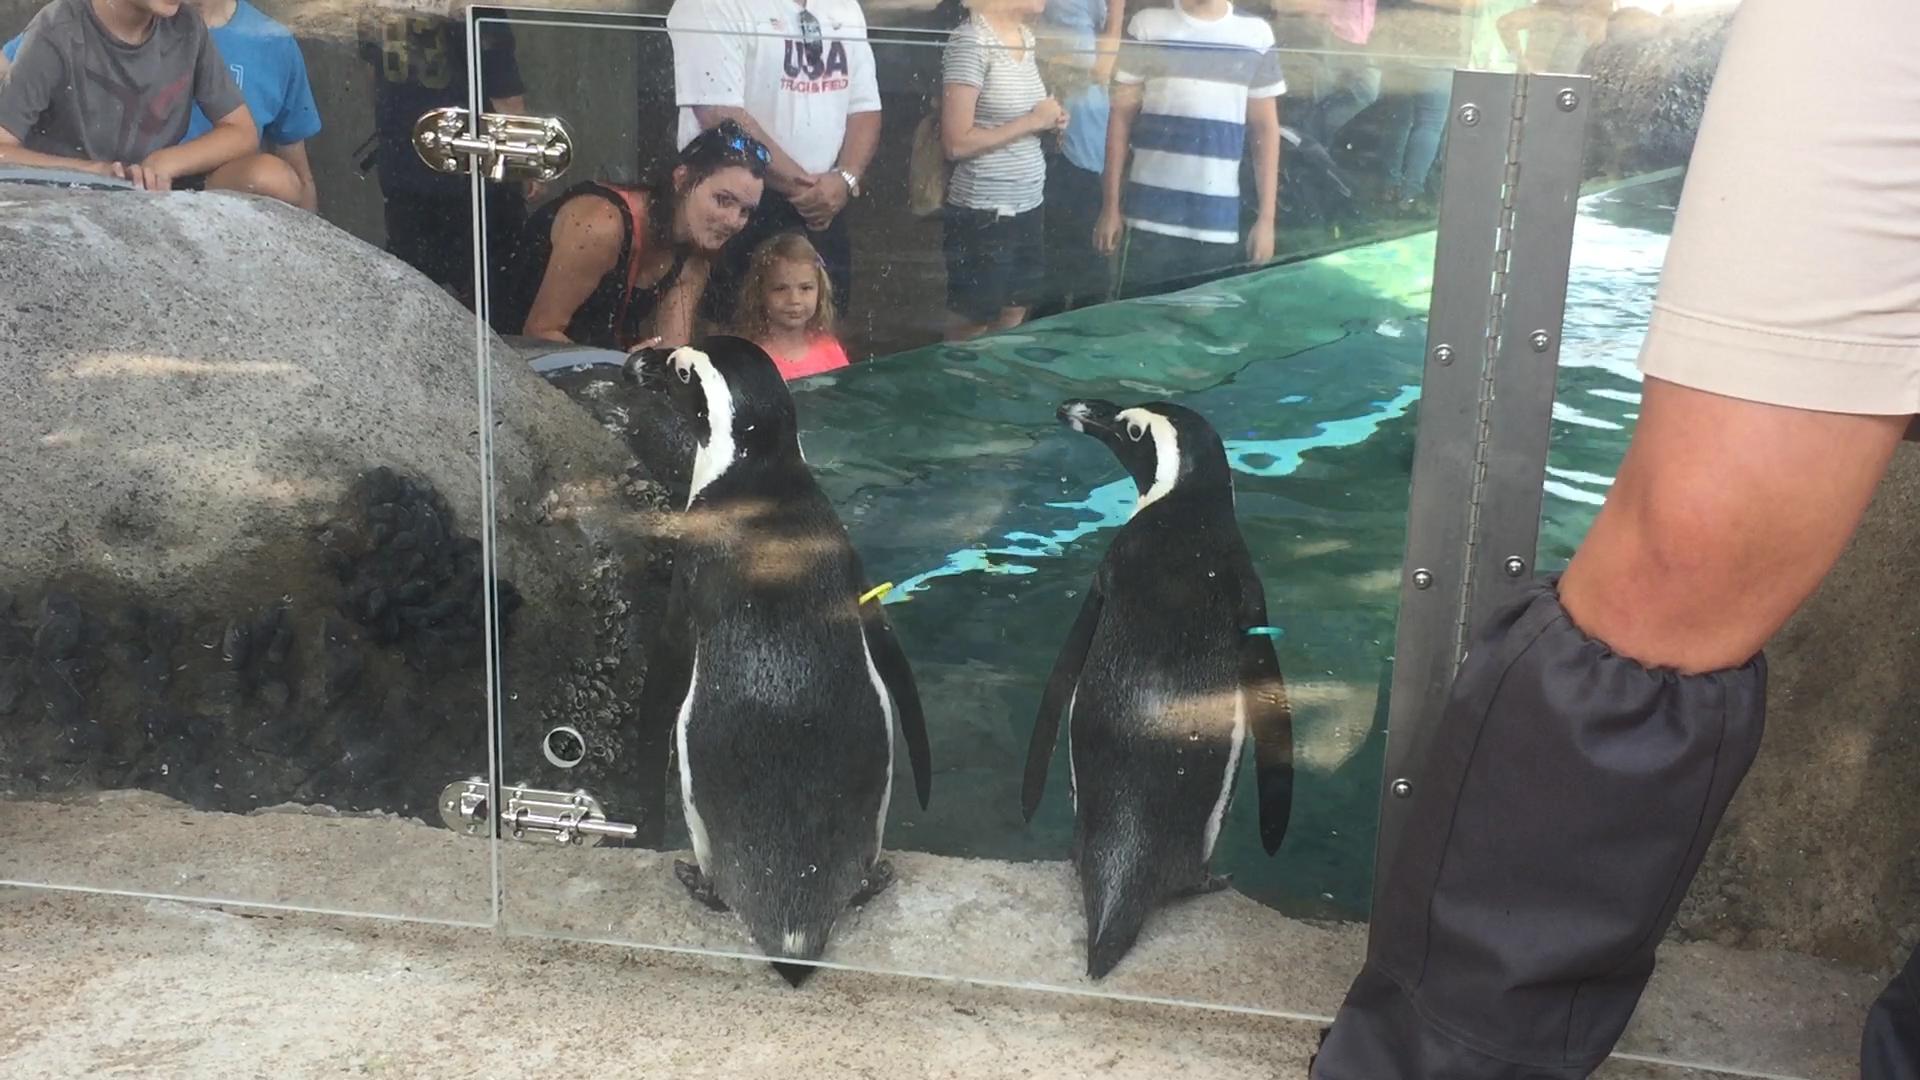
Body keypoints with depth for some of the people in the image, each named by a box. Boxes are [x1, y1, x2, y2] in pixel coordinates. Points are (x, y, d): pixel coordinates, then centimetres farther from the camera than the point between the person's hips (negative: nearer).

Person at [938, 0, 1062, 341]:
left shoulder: (1026, 36, 8)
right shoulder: (971, 41, -16)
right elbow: (956, 143, -20)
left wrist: (1049, 119, 3)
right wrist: (1032, 121, -17)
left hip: (1029, 207, 8)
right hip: (983, 214, -8)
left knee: (1012, 325, 16)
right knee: (969, 333, 5)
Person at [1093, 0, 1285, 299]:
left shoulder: (1256, 35, 6)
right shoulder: (1149, 25, 2)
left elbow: (1266, 129, 9)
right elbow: (1122, 116, 5)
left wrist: (1266, 218, 5)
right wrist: (1110, 205, 2)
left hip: (1220, 225, 1)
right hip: (1152, 220, -1)